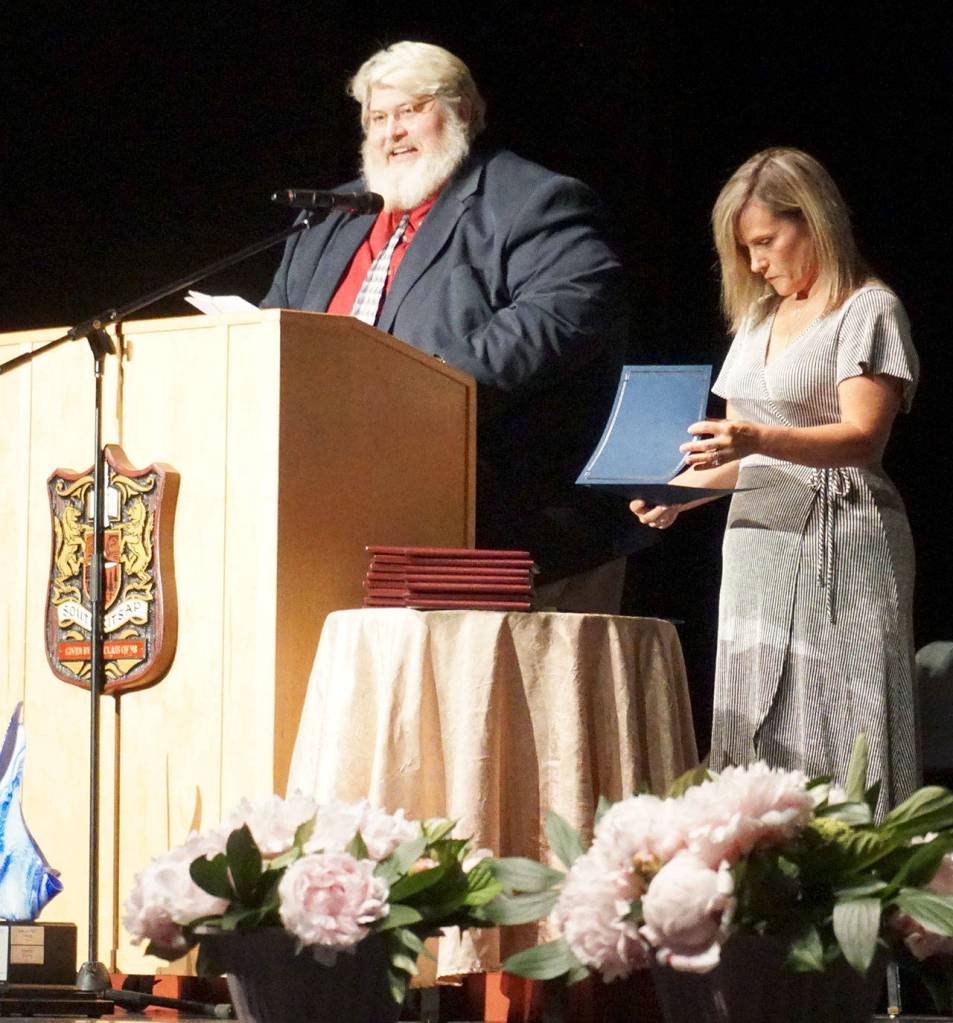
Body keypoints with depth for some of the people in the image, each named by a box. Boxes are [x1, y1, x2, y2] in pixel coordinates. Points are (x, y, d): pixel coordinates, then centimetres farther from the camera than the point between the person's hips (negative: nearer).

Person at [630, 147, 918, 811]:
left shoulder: (869, 310, -2)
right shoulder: (758, 320, 20)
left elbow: (864, 436, -15)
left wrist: (758, 440, -30)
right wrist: (676, 495, 5)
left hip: (839, 542, -7)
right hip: (755, 547, 7)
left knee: (836, 736, -12)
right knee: (753, 745, 0)